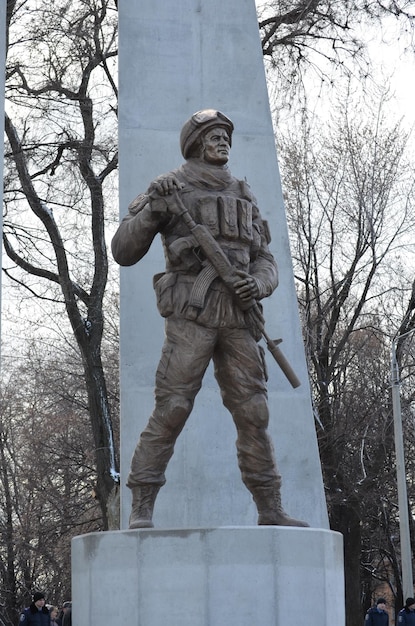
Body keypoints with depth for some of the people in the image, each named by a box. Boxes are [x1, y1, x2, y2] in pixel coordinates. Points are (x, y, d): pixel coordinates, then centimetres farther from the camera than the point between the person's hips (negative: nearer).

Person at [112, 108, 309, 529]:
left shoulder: (243, 199, 21)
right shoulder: (167, 189, 5)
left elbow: (266, 266, 17)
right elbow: (124, 252, -1)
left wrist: (257, 285, -9)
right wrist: (153, 209, -17)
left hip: (235, 318, 5)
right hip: (190, 314, -5)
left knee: (252, 414, 1)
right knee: (171, 412, -13)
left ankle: (271, 512, 7)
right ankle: (141, 511, -9)